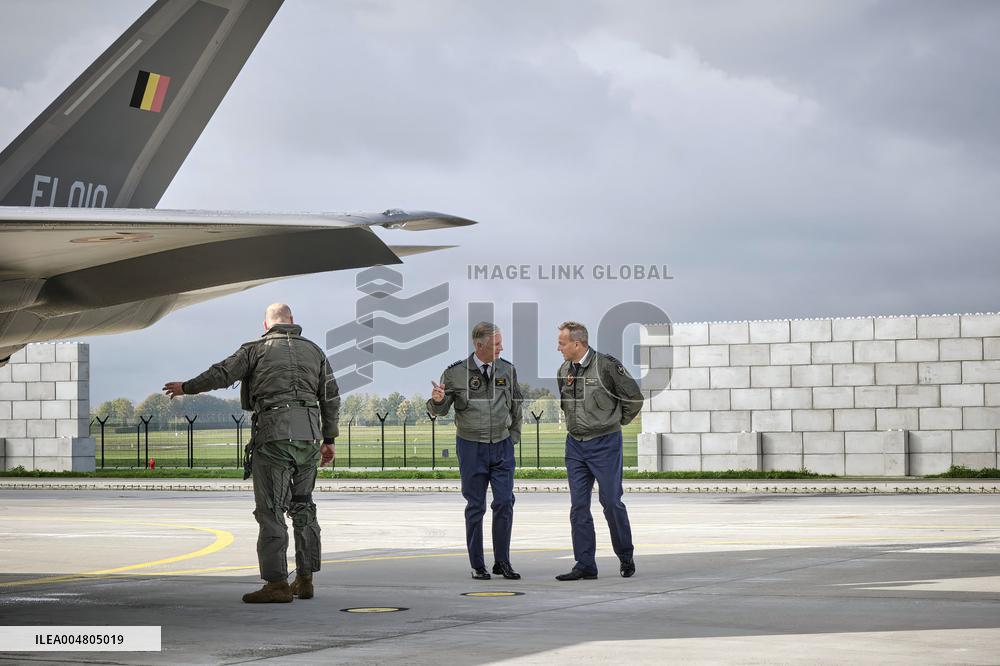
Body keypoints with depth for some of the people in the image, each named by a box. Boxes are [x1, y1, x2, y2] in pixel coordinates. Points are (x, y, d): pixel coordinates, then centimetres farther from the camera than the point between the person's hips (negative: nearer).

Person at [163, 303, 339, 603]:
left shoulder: (257, 349, 4)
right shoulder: (314, 351, 16)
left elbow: (221, 374, 3)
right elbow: (331, 398, 14)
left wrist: (185, 388, 17)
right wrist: (329, 438, 21)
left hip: (274, 434, -4)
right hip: (309, 436, 4)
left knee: (271, 510, -3)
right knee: (303, 507, 14)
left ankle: (277, 583, -9)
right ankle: (305, 580, 14)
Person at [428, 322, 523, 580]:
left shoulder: (506, 369, 3)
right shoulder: (455, 373, -6)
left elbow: (516, 406, 15)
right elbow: (441, 410, 1)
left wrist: (513, 437, 12)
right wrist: (437, 401, -21)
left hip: (502, 446, 2)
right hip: (471, 446, -2)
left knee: (505, 503, -2)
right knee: (475, 506, 3)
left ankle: (502, 561, 9)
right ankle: (477, 565, 11)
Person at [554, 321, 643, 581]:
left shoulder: (606, 365, -13)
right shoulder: (564, 370, 8)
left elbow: (634, 397, -5)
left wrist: (617, 421, 4)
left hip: (604, 444, -6)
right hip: (575, 444, 6)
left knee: (611, 501, -2)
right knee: (579, 505, 3)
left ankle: (626, 557, 16)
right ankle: (585, 565, 6)